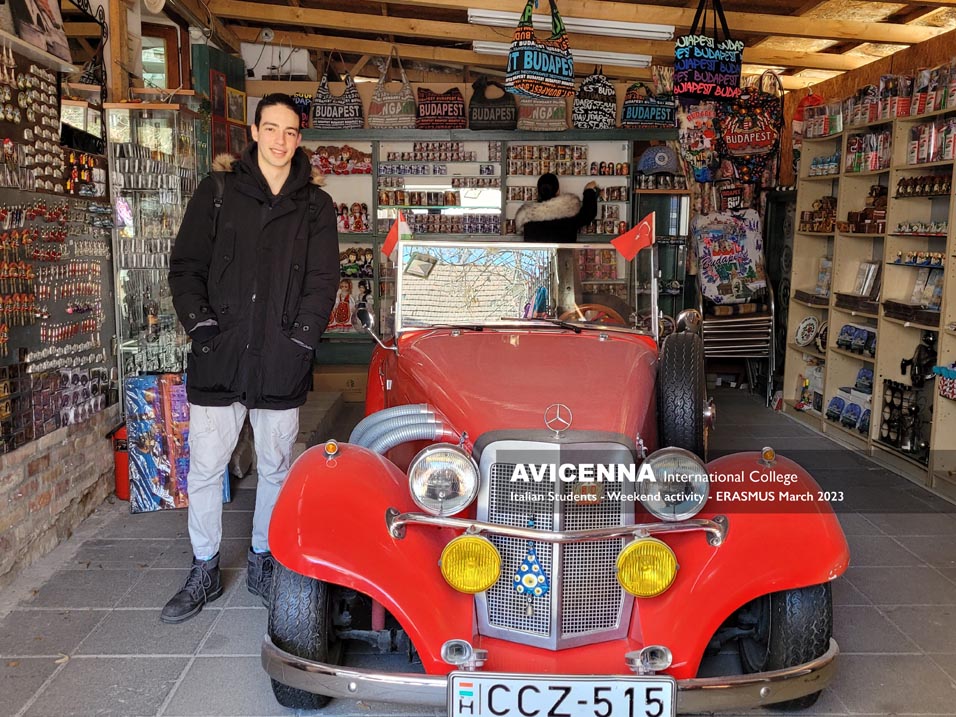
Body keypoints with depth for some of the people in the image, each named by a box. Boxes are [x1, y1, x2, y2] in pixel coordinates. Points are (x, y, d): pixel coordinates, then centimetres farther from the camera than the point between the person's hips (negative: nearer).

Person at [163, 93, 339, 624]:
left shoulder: (315, 206, 6)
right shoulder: (219, 191, 5)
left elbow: (323, 281, 2)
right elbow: (185, 265, 5)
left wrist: (300, 338, -8)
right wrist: (199, 322, -7)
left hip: (282, 365, 0)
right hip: (218, 360, 0)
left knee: (275, 468, 12)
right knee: (204, 468, 7)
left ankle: (263, 561, 30)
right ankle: (204, 571, 24)